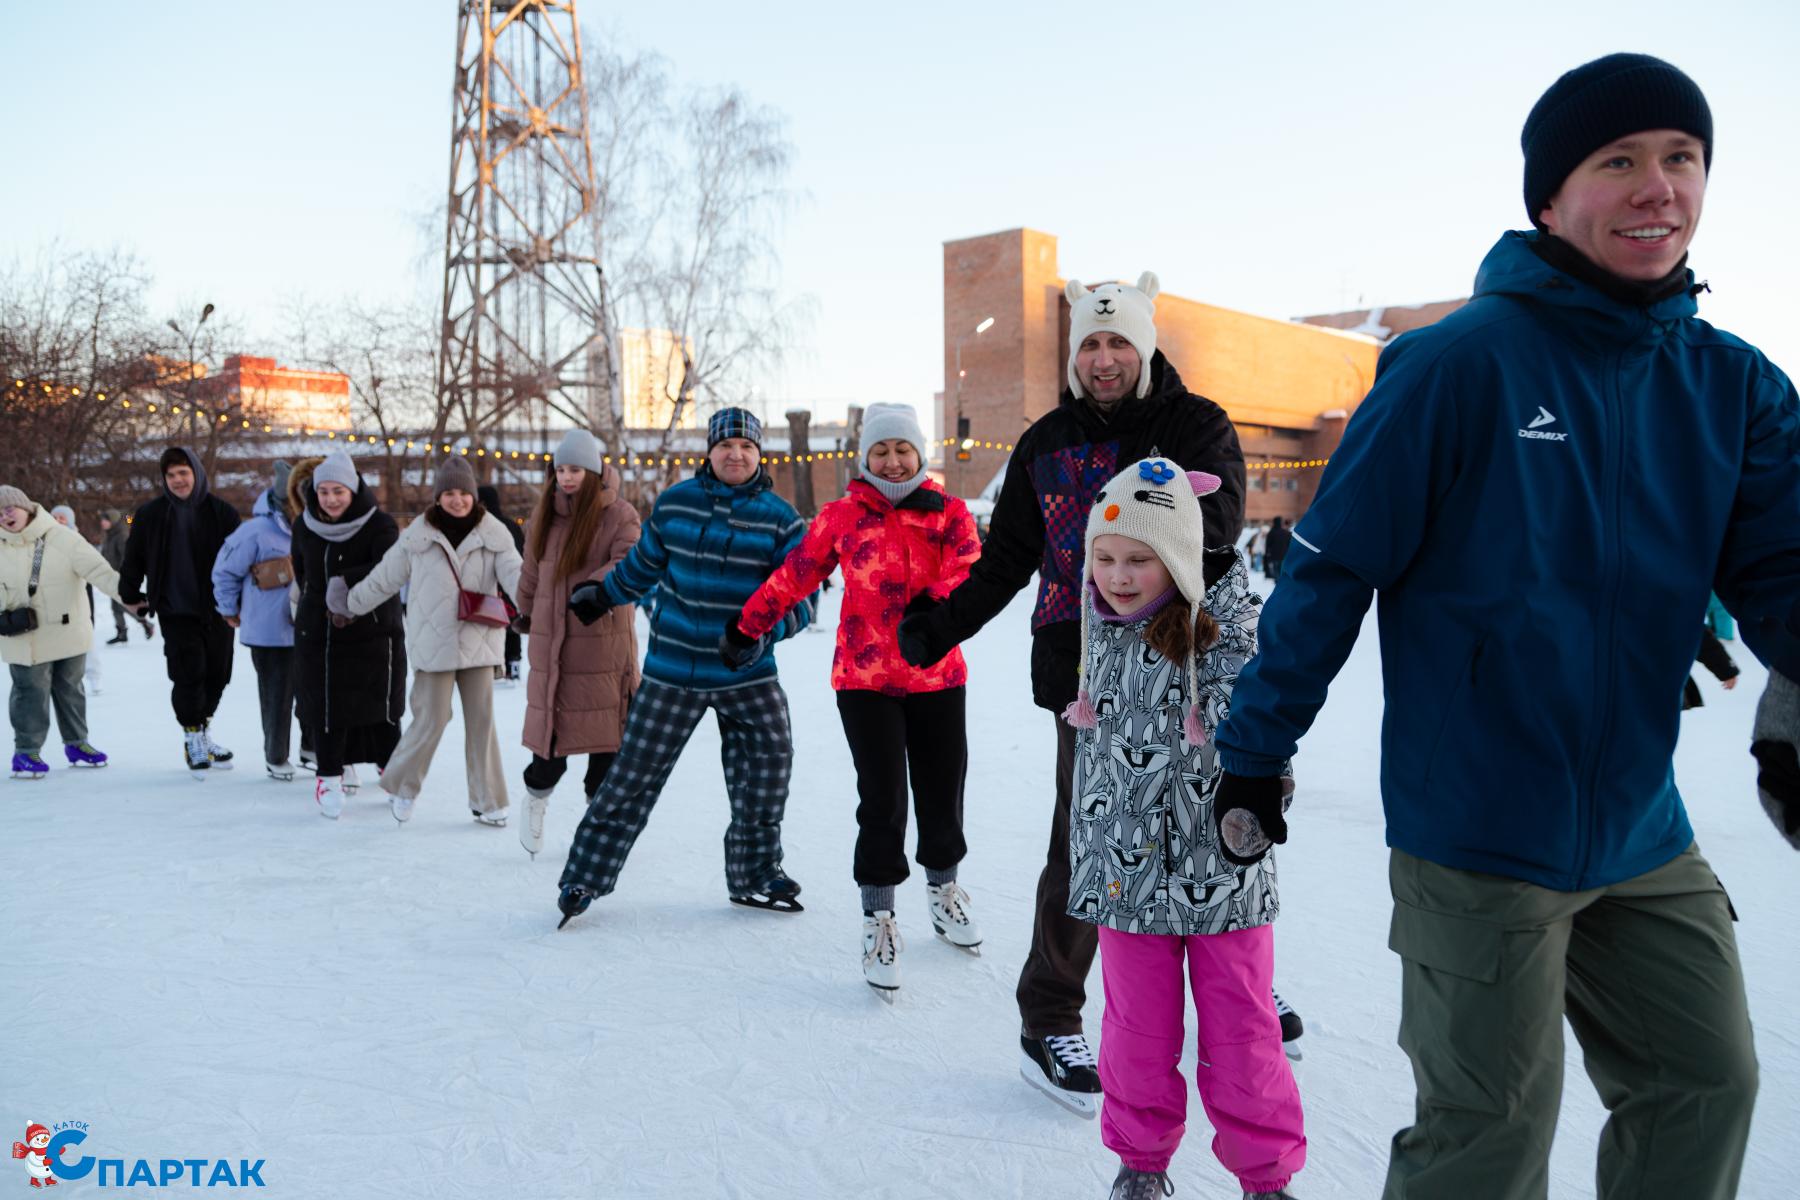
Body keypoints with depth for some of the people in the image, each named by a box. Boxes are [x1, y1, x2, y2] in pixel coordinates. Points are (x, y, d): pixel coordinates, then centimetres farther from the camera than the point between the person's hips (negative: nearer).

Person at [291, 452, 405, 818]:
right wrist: (317, 605, 11)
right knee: (324, 705, 3)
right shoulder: (304, 527, 2)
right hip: (318, 633, 3)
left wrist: (345, 581, -37)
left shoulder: (380, 525, -13)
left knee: (380, 704, 6)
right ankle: (331, 773, 17)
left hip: (373, 632, -3)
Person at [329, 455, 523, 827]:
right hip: (433, 644, -1)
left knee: (481, 722, 5)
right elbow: (384, 578, 11)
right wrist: (351, 604, 19)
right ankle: (401, 786, 24)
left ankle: (486, 801, 17)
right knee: (431, 721, -1)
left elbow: (513, 573, -12)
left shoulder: (493, 534, 1)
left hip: (479, 641, 1)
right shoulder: (418, 536, 0)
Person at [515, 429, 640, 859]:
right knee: (549, 742, 2)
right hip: (551, 647, 3)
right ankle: (536, 795, 33)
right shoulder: (544, 515, 9)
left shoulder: (619, 516, -6)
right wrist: (526, 613, 32)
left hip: (603, 649, -3)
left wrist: (595, 587, -37)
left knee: (606, 743, 1)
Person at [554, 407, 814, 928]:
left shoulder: (780, 519, -2)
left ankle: (755, 875, 24)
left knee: (769, 771, 2)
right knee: (633, 775, 3)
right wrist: (601, 596, 28)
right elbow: (643, 564, 17)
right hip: (674, 668, 0)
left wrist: (766, 630, -21)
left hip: (749, 674, 1)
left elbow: (800, 598, -4)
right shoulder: (673, 504, 1)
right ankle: (584, 877, 16)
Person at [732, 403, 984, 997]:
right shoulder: (842, 516, 1)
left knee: (942, 794, 12)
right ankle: (878, 920, 12)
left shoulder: (949, 512, 2)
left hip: (938, 679, 2)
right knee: (881, 803, -6)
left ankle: (943, 892, 40)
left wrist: (934, 603, -32)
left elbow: (970, 571, -12)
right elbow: (794, 575, 9)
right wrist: (747, 626, 16)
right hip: (865, 680, -2)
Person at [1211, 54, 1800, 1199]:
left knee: (1707, 1083, 15)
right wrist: (1255, 751, -9)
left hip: (1644, 835, 6)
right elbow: (1331, 565, -11)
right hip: (1480, 835, -5)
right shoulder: (1462, 362, -13)